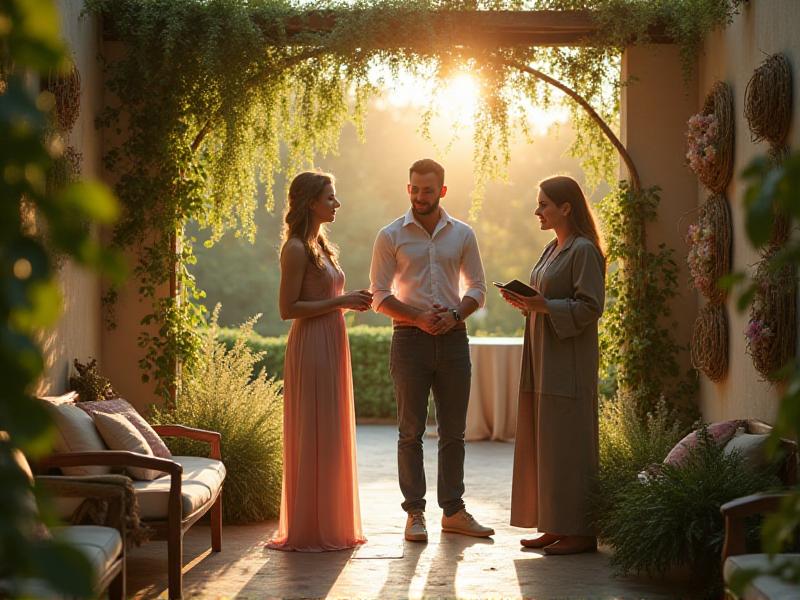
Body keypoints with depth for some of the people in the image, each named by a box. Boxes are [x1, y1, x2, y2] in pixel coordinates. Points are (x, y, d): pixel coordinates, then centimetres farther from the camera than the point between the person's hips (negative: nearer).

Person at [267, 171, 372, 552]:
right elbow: (288, 308, -17)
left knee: (332, 437, 12)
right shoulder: (296, 249, -12)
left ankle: (331, 526, 20)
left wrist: (351, 302, 7)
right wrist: (340, 302, -15)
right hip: (311, 347, -9)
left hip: (332, 346, 9)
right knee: (313, 438, -5)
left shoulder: (320, 246, 17)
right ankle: (309, 531, 2)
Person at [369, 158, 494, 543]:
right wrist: (418, 318, -15)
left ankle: (453, 511, 14)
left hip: (453, 338, 3)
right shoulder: (391, 236, 0)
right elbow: (379, 294, -2)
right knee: (411, 431, 0)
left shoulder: (462, 234, 8)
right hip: (410, 338, -3)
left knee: (453, 431, 6)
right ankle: (414, 513, 5)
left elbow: (477, 288, 10)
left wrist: (454, 315, -10)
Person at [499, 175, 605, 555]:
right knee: (543, 444, 10)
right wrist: (525, 302, 6)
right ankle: (555, 527, 16)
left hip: (568, 364, -10)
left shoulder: (583, 250, -12)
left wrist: (545, 306, -23)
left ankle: (579, 532, -1)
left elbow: (590, 307, -17)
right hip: (543, 360, 10)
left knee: (568, 446, -7)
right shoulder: (552, 250, 17)